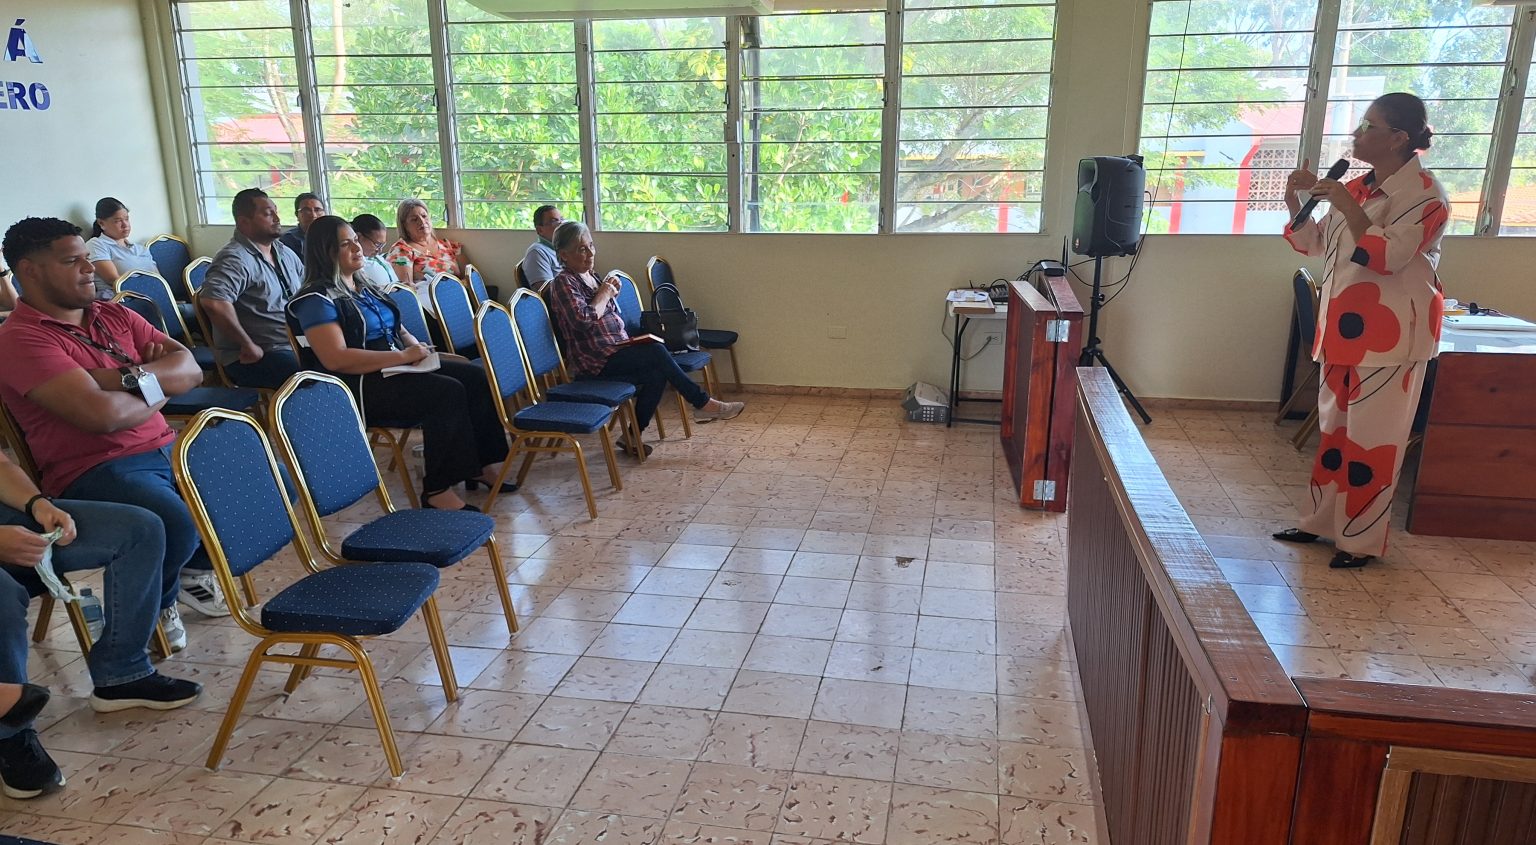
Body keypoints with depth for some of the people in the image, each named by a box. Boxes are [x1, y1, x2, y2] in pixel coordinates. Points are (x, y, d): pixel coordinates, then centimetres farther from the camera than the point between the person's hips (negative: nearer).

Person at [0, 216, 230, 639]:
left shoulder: (114, 315, 15)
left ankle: (196, 568, 18)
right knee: (177, 524, -33)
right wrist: (160, 390, -2)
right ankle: (152, 603, 2)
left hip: (164, 450, 8)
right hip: (93, 471, -7)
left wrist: (130, 377, -12)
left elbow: (190, 370, 6)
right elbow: (102, 413, -22)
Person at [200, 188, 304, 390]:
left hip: (298, 343, 9)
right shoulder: (236, 259, -15)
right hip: (255, 358, -9)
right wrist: (248, 345, -23)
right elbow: (214, 302, -32)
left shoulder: (285, 253, 15)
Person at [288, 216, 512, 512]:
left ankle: (481, 465, -2)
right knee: (448, 392, -29)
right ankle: (437, 491, -24)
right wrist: (403, 356, -21)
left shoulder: (365, 288, 18)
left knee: (476, 377, -8)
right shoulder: (317, 299, -9)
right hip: (361, 383, -9)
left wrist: (416, 347, 2)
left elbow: (396, 328, 27)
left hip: (397, 366, 9)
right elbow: (335, 359, -21)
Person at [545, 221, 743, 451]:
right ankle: (702, 403, -15)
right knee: (655, 350, -25)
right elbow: (584, 320, -22)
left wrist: (611, 293, 9)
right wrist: (603, 296, -7)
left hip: (616, 351, 8)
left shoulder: (591, 276, 19)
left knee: (657, 373, -20)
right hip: (596, 361, -8)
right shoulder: (563, 283, -6)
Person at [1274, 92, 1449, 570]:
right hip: (1344, 328, 8)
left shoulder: (1425, 193, -12)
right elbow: (1313, 244, 19)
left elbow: (1388, 256, -23)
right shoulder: (1356, 188, 11)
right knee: (1334, 428, 14)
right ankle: (1322, 521, 25)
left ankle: (1362, 540, 7)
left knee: (1372, 436, -3)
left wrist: (1345, 204, -21)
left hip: (1389, 334, -8)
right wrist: (1295, 201, 2)